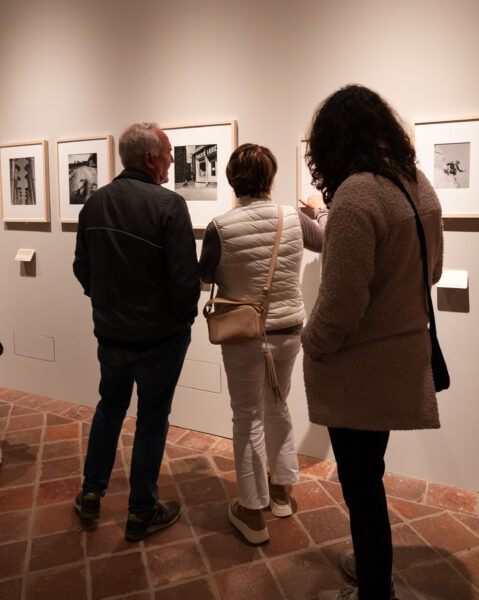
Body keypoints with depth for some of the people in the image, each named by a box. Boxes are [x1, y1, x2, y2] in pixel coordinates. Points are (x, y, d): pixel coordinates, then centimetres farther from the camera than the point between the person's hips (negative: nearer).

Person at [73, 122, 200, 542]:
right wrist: (184, 317, -3)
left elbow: (82, 268, 9)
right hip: (160, 335, -5)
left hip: (110, 331, 6)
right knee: (152, 420, 10)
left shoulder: (95, 204, 1)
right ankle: (142, 514, 26)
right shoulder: (169, 205, -19)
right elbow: (186, 278, -22)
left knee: (110, 406, 25)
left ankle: (91, 494, 37)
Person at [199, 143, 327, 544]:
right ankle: (281, 490, 40)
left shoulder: (221, 229, -17)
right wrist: (324, 212, 33)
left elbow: (205, 276, -3)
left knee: (249, 419, 10)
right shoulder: (294, 219, -7)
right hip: (288, 332, 4)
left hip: (243, 338, -3)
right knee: (277, 408, 24)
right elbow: (326, 240, 14)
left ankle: (253, 512, 24)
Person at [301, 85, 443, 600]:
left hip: (360, 369, -8)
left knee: (361, 485, 10)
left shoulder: (356, 195, -23)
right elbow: (430, 271, 15)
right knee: (368, 476, 25)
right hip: (403, 355, 9)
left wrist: (312, 346, -7)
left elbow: (341, 303, -24)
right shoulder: (419, 184, 4)